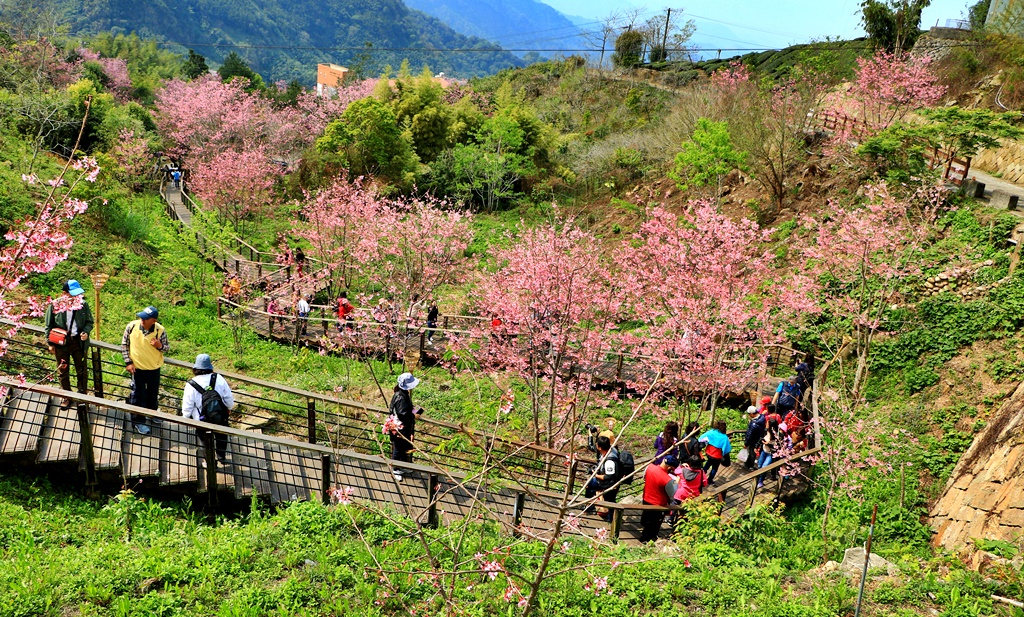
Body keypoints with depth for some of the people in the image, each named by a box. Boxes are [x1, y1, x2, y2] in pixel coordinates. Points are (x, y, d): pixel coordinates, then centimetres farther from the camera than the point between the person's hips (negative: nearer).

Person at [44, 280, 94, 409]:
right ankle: (66, 397, 30)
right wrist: (50, 343, 1)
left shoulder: (83, 304, -5)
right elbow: (49, 326, 1)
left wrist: (86, 332, -14)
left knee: (81, 371, 8)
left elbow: (89, 322, 6)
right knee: (63, 372, 13)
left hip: (78, 341, 0)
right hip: (61, 343, 0)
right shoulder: (55, 305, -8)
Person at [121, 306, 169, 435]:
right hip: (137, 367, -1)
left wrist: (160, 346, -28)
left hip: (154, 368, 1)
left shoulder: (160, 331, -18)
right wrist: (128, 362, -7)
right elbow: (124, 344, -3)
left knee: (153, 393, 19)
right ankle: (138, 421, 19)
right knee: (138, 395, 4)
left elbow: (167, 348, -4)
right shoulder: (132, 326, -17)